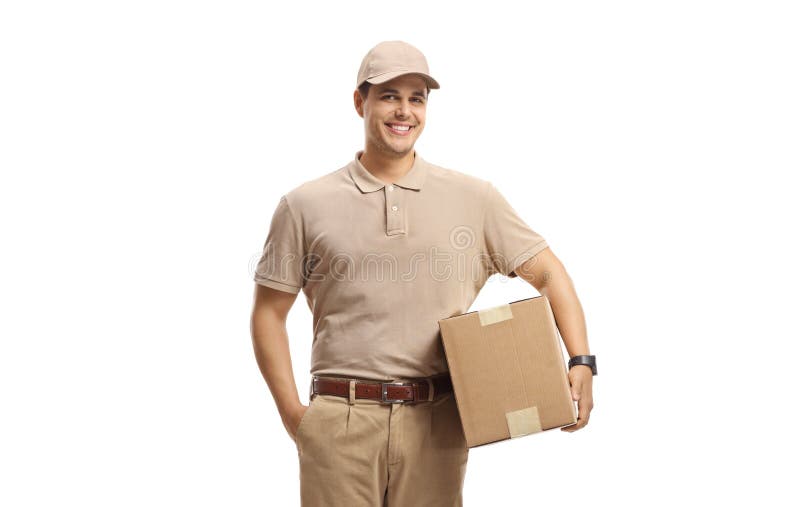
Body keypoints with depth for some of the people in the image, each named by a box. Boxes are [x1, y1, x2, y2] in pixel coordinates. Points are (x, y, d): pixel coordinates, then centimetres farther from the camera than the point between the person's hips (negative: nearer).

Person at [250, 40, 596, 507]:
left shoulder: (474, 198, 6)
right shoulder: (306, 205, 4)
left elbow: (547, 272, 9)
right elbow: (269, 312, 8)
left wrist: (581, 361, -5)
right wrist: (292, 414, -1)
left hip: (437, 421, 1)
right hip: (340, 419, -1)